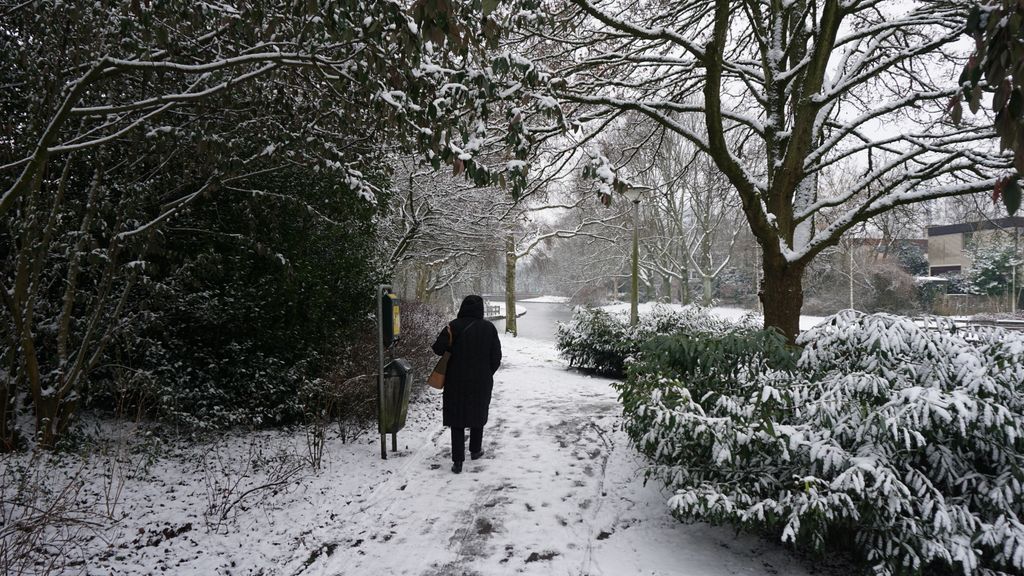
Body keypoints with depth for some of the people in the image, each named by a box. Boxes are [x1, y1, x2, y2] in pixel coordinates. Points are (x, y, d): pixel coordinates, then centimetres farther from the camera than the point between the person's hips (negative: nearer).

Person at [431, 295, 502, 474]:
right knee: (478, 415, 21)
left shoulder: (454, 326, -11)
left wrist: (452, 352, 6)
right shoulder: (489, 328, -4)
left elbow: (438, 348, -15)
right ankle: (475, 450, 35)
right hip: (481, 382, 2)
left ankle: (458, 460, -1)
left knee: (457, 419, 4)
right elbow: (496, 357, -1)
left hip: (456, 382, -2)